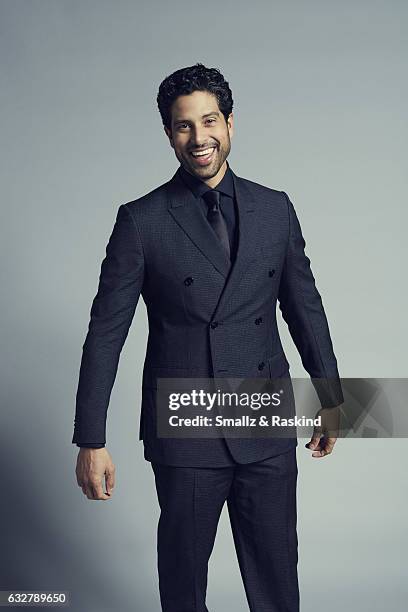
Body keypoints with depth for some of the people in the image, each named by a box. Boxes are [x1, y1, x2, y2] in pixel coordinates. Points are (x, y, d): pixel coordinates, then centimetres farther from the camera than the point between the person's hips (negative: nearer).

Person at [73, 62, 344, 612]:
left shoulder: (276, 209, 4)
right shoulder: (140, 220, -5)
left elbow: (305, 309, 11)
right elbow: (106, 332, -5)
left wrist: (331, 401, 14)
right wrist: (91, 440, -8)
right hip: (184, 434, -2)